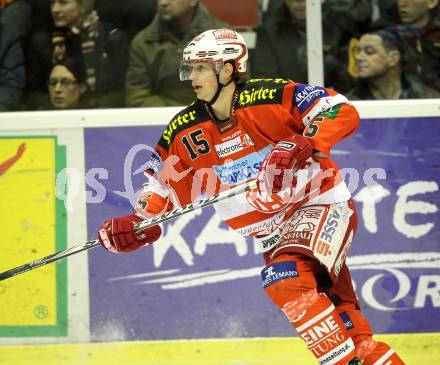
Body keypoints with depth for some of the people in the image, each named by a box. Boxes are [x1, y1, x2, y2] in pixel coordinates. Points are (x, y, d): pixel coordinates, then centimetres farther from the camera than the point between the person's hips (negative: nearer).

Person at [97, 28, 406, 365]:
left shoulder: (271, 96, -16)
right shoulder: (183, 132, 1)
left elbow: (342, 111, -22)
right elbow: (163, 183, 10)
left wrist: (303, 145, -37)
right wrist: (138, 223, -8)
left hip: (321, 203, -6)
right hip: (271, 234, 6)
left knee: (285, 278, -29)